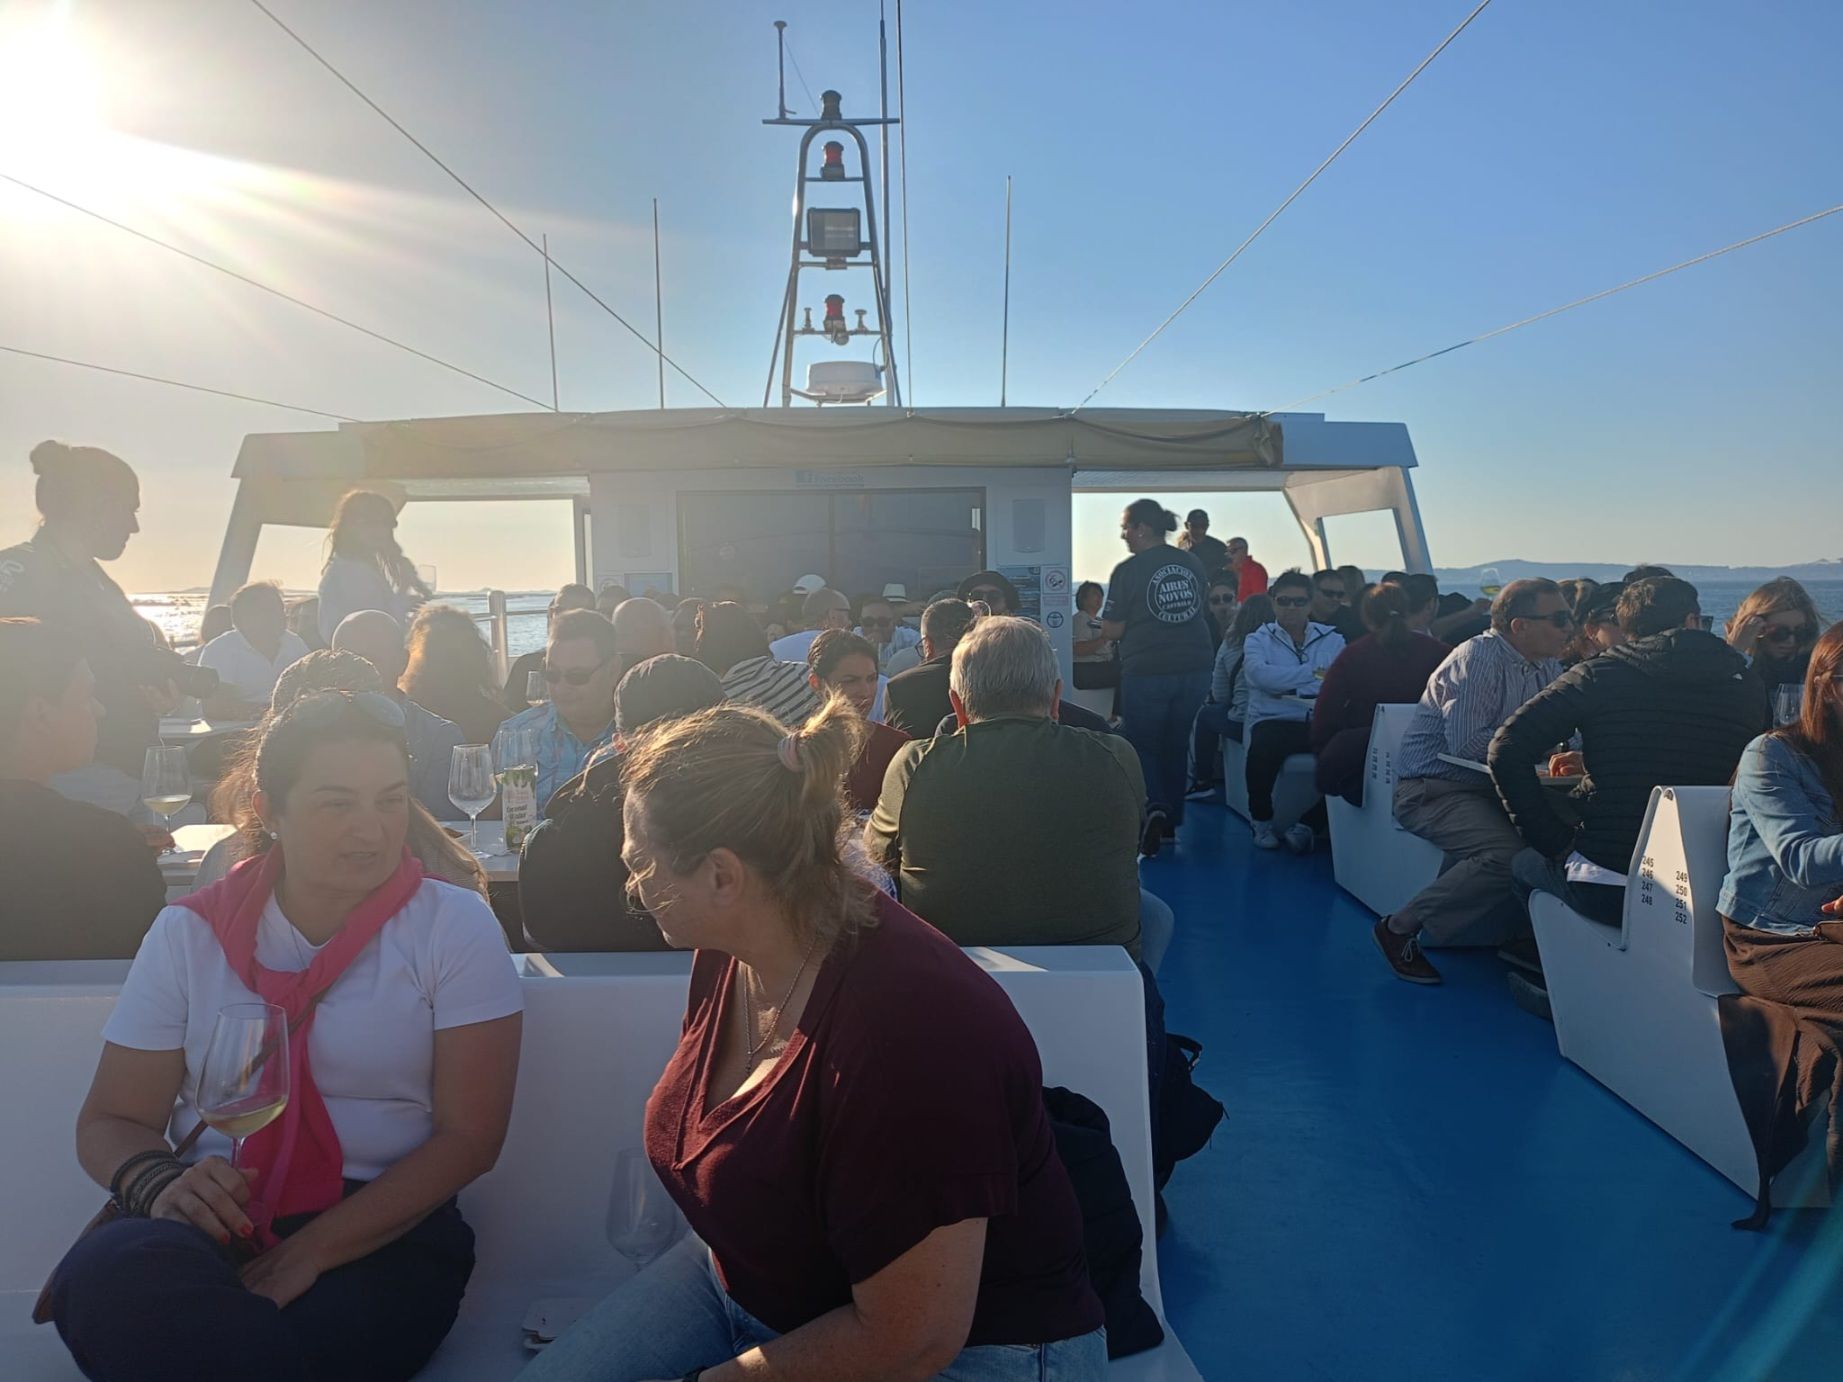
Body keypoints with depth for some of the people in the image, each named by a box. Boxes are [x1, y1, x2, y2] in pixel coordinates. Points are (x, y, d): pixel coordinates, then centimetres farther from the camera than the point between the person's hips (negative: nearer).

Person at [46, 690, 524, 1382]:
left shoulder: (455, 927, -3)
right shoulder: (189, 933, 6)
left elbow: (469, 1136, -6)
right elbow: (109, 1122, 8)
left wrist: (314, 1250, -17)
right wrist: (160, 1184, -17)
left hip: (379, 1230, -3)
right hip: (218, 1221, 4)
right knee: (99, 1276, -31)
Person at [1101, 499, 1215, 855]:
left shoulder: (1128, 571, -12)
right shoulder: (1193, 565, 4)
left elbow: (1112, 629, -10)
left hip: (1147, 672, -5)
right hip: (1195, 668, 5)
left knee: (1141, 744, 9)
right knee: (1176, 746, 17)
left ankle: (1154, 807, -14)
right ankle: (1171, 821, 25)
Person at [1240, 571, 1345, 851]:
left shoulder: (1333, 639, 17)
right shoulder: (1258, 640, 13)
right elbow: (1260, 674, -11)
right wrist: (1315, 673, -11)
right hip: (1273, 721, -1)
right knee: (1264, 744, -35)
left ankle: (1310, 824, -7)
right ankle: (1261, 821, -6)